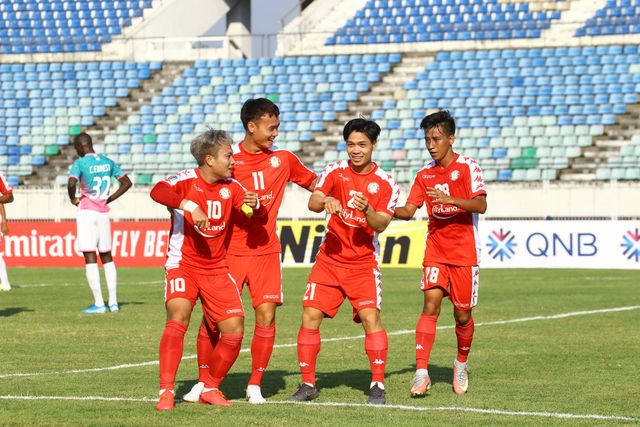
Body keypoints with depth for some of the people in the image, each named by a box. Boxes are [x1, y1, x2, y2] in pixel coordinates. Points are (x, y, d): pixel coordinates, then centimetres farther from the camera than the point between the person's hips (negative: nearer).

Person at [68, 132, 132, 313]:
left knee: (90, 258, -5)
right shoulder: (108, 162, 8)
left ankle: (99, 303, -8)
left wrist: (73, 199, -7)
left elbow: (71, 183, -26)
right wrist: (109, 199, 11)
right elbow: (127, 183, 11)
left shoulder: (80, 163, -10)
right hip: (104, 213, 6)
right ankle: (113, 302, 13)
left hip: (86, 213, -6)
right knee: (107, 257, 15)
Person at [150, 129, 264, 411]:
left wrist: (255, 205, -22)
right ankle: (166, 391, -22)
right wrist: (190, 206, -43)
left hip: (216, 268, 5)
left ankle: (210, 389, 15)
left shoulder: (230, 187, 4)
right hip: (183, 264, -5)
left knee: (235, 330, -4)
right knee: (178, 317, -26)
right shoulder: (187, 180, -11)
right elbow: (157, 191, -31)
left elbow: (256, 217, 0)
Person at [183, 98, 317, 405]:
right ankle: (203, 382, 12)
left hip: (266, 250, 2)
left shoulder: (283, 158, 5)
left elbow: (313, 183, 17)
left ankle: (255, 386, 7)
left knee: (266, 316, -5)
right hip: (228, 250, -2)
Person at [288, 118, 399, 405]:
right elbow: (313, 203, -13)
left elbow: (381, 225, -12)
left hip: (364, 262, -2)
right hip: (329, 259, 2)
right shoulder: (335, 172, 0)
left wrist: (367, 211, -33)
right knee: (310, 316, -5)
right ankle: (308, 384, 7)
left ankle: (377, 385, -8)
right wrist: (326, 201, -36)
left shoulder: (385, 184, -4)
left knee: (371, 317, -17)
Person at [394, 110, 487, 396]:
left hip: (464, 252, -2)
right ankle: (421, 373, -21)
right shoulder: (425, 174, 8)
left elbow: (481, 205, -16)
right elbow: (409, 211, 6)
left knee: (462, 315, 4)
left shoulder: (467, 167, -5)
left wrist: (451, 199, -31)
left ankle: (461, 364, 31)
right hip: (435, 251, 2)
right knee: (431, 304, -15)